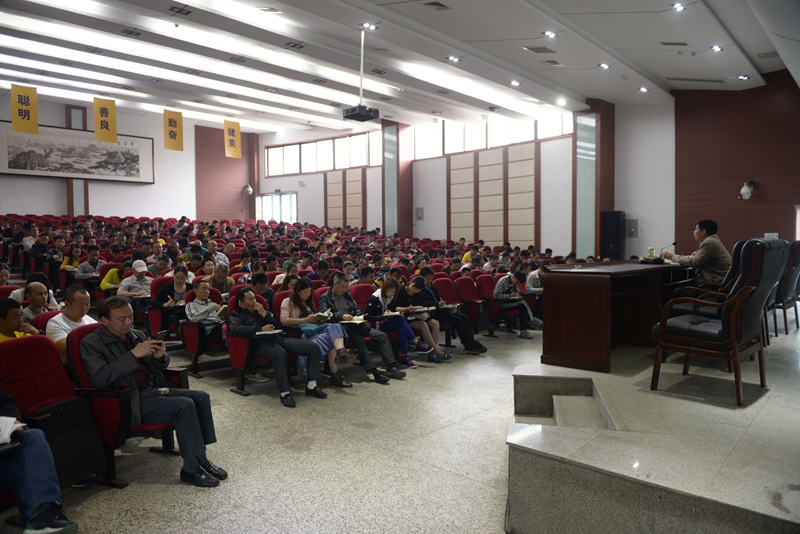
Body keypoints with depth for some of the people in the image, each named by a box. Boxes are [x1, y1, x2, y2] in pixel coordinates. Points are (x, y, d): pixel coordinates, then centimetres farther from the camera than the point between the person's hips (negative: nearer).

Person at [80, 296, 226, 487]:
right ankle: (192, 469, -14)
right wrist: (133, 354, -24)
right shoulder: (91, 343, -5)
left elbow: (159, 367, 22)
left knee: (201, 397, -9)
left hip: (155, 389, 7)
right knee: (185, 406, -25)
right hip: (130, 401, -7)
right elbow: (100, 379, -21)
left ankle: (201, 459, -2)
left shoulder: (137, 335, 14)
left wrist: (160, 357, -3)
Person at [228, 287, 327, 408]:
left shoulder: (260, 311, 30)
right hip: (260, 342, -6)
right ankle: (285, 393, -36)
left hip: (276, 338, 6)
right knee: (279, 353, -42)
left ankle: (311, 386, -8)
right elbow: (235, 329, -10)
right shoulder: (237, 314, 13)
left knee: (313, 347, -12)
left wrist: (264, 314, 6)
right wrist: (260, 329, -17)